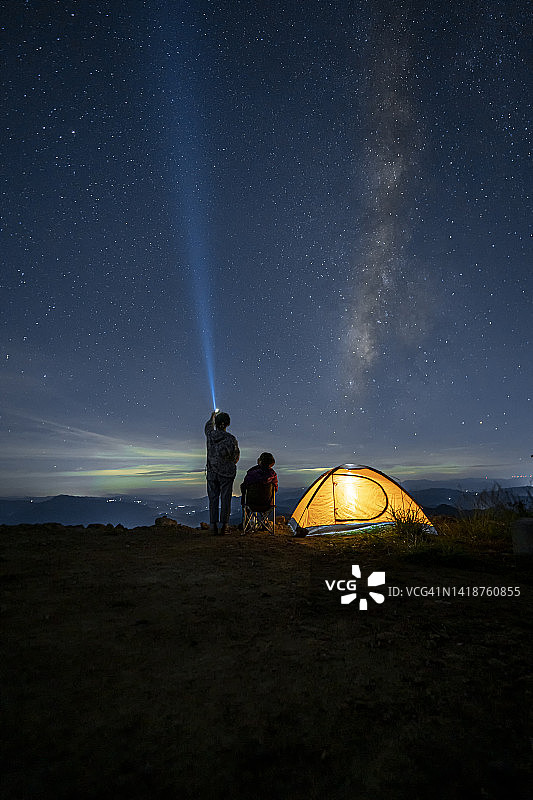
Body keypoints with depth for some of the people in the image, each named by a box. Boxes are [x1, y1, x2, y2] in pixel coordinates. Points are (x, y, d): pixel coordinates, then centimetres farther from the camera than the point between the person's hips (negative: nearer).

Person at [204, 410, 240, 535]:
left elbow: (208, 427, 21)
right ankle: (223, 526, 4)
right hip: (227, 473, -2)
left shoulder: (210, 435, -5)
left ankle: (214, 526, 10)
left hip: (212, 472, 3)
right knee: (225, 499, 4)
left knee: (213, 499, 8)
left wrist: (212, 417, 40)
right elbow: (236, 457, -2)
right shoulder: (231, 439, -12)